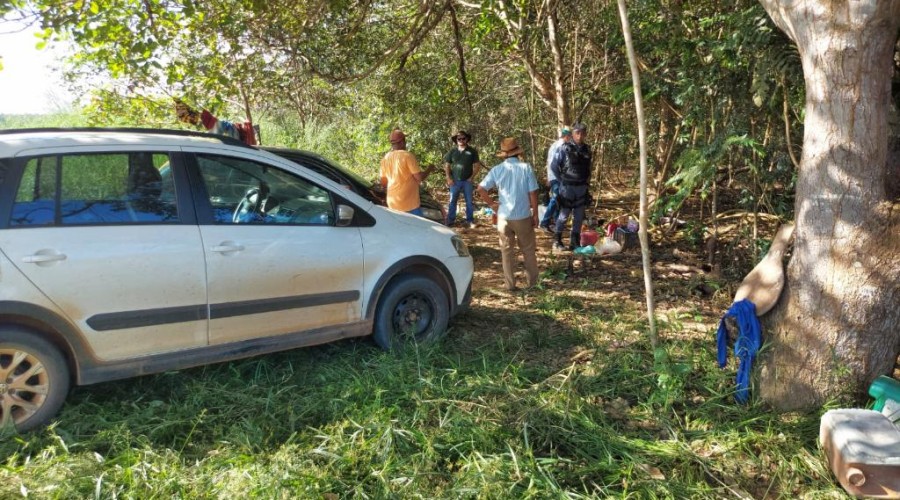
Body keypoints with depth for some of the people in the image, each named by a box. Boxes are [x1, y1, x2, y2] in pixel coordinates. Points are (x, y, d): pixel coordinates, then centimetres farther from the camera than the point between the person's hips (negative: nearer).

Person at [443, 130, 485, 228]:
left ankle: (470, 220, 14)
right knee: (452, 201, 5)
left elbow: (477, 165, 2)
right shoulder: (452, 151, 5)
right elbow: (447, 165, 7)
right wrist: (449, 178, -3)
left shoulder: (472, 151, 1)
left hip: (467, 181, -1)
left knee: (469, 202, 5)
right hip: (455, 181, 1)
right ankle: (450, 220, 13)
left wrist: (472, 177, -7)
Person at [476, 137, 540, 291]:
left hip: (504, 216, 1)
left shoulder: (497, 170, -4)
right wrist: (535, 214, 0)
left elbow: (481, 189, -9)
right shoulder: (526, 168, -9)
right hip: (523, 216, -1)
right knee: (528, 250, 14)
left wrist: (492, 204, 2)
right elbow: (533, 193, -8)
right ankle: (533, 281, 23)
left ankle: (510, 284, 15)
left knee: (507, 251, 11)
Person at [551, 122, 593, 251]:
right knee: (564, 215, 0)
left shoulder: (587, 149, 5)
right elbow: (553, 166, -6)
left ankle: (575, 242, 17)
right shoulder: (564, 148, -10)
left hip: (582, 188, 5)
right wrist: (562, 180, -3)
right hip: (567, 187, -5)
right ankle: (557, 241, 11)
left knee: (579, 216, 8)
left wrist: (587, 179, 9)